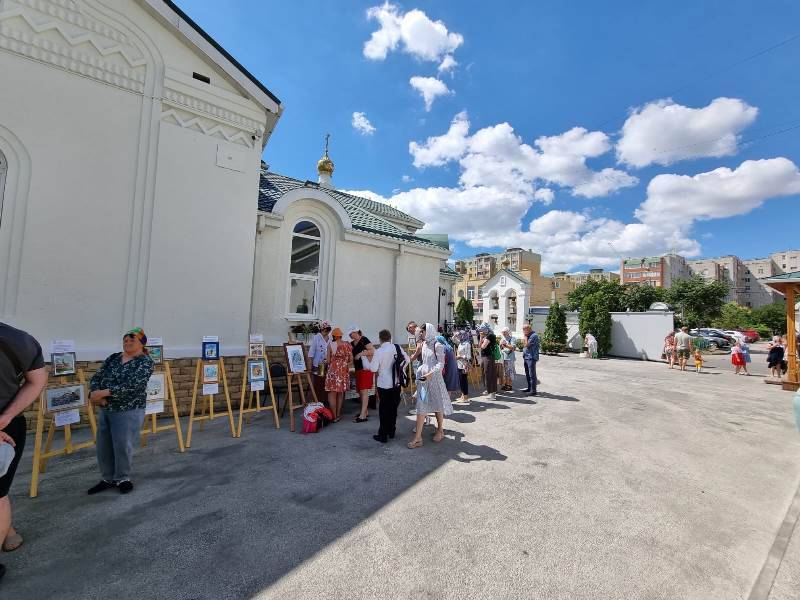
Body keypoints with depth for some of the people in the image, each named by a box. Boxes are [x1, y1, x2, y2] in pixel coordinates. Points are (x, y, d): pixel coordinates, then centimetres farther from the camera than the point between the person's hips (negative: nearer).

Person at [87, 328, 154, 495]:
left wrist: (103, 392, -24)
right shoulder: (113, 358, 9)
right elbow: (96, 377, 4)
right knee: (103, 447, 13)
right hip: (104, 410, 6)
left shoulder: (145, 362, -11)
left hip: (128, 411, -6)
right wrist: (94, 393, -15)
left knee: (122, 446, 2)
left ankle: (123, 479, 23)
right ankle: (107, 479, 32)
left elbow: (132, 385, -22)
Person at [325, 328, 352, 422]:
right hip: (344, 371, 4)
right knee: (340, 393, 15)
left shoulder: (330, 345, -9)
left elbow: (328, 360, -7)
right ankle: (338, 415, 22)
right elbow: (351, 360, 3)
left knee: (332, 394, 5)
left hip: (333, 371, -4)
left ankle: (334, 416, 6)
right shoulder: (347, 345, 0)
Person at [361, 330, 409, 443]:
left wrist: (364, 357, -5)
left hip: (384, 384, -5)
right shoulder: (397, 347, -2)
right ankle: (391, 431, 31)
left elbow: (373, 368, -16)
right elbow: (407, 359, 7)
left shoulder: (379, 351, -17)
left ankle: (383, 435, 14)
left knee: (384, 409, 6)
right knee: (394, 407, 18)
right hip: (396, 383, 5)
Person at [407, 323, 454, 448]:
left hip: (434, 378, -5)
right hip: (423, 379, 6)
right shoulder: (423, 345, 9)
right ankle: (418, 437, 5)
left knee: (438, 405, 11)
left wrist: (430, 373, -26)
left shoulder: (437, 346, -10)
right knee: (421, 407, 2)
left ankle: (440, 431, 31)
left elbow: (441, 364, -16)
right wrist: (419, 371, 10)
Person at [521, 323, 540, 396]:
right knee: (527, 374, 17)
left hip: (531, 358, -10)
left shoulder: (534, 336, -16)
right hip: (526, 357, 10)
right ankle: (529, 388, 28)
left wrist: (525, 336, -13)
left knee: (532, 375, -6)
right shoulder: (529, 335, 14)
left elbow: (527, 345, -21)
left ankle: (533, 390, -1)